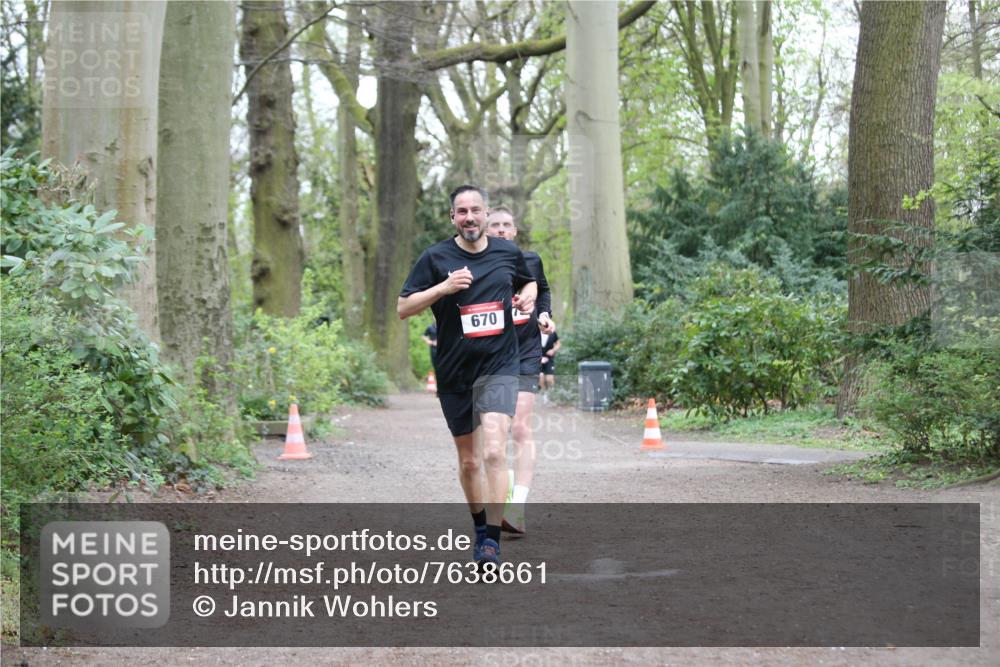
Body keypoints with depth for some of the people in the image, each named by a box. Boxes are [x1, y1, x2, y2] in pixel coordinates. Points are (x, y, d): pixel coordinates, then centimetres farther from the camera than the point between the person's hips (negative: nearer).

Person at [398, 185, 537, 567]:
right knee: (468, 460, 12)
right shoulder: (436, 258, -2)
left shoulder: (508, 253, 5)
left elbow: (529, 282, 26)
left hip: (498, 367, -1)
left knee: (493, 453, -19)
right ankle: (480, 526, 35)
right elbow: (403, 308, -4)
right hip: (454, 373, 1)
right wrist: (443, 287, -17)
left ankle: (492, 542, -17)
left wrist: (529, 297, 2)